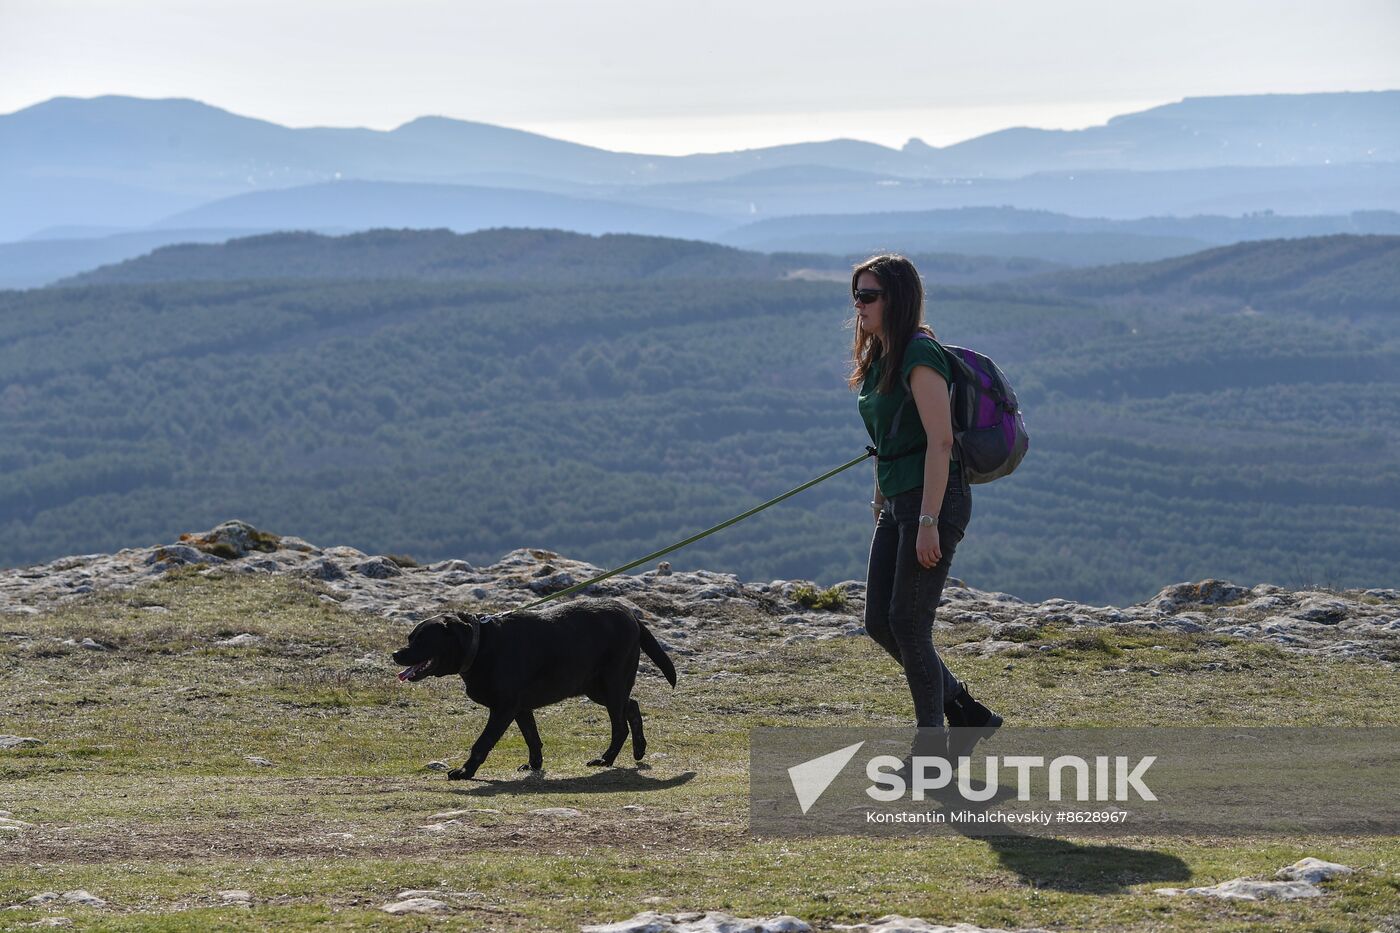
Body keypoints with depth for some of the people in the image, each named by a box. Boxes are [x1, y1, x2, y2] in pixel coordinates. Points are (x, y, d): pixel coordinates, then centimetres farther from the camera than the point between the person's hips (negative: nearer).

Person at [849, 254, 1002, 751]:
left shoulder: (919, 355, -14)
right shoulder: (879, 358, 15)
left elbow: (940, 440, -20)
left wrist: (928, 522, -24)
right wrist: (881, 500, 21)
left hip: (934, 499, -10)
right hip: (898, 502, 10)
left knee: (908, 623, -5)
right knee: (879, 622, 8)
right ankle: (967, 713, 20)